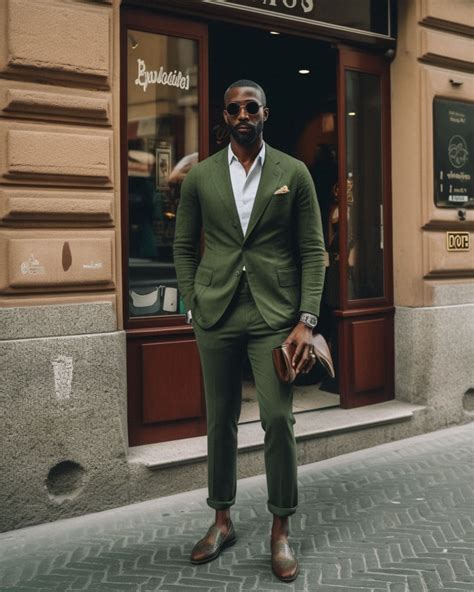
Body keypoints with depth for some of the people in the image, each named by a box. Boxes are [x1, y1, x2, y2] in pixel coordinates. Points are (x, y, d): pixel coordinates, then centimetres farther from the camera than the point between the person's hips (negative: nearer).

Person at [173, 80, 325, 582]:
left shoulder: (294, 173, 3)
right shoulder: (200, 176, 7)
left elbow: (313, 251, 0)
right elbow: (184, 247, 12)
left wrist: (306, 321, -8)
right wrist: (194, 305, 3)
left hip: (275, 314, -1)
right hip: (217, 315, 2)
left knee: (278, 418, -4)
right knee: (220, 419, 10)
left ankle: (280, 531, 13)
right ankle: (222, 520, 27)